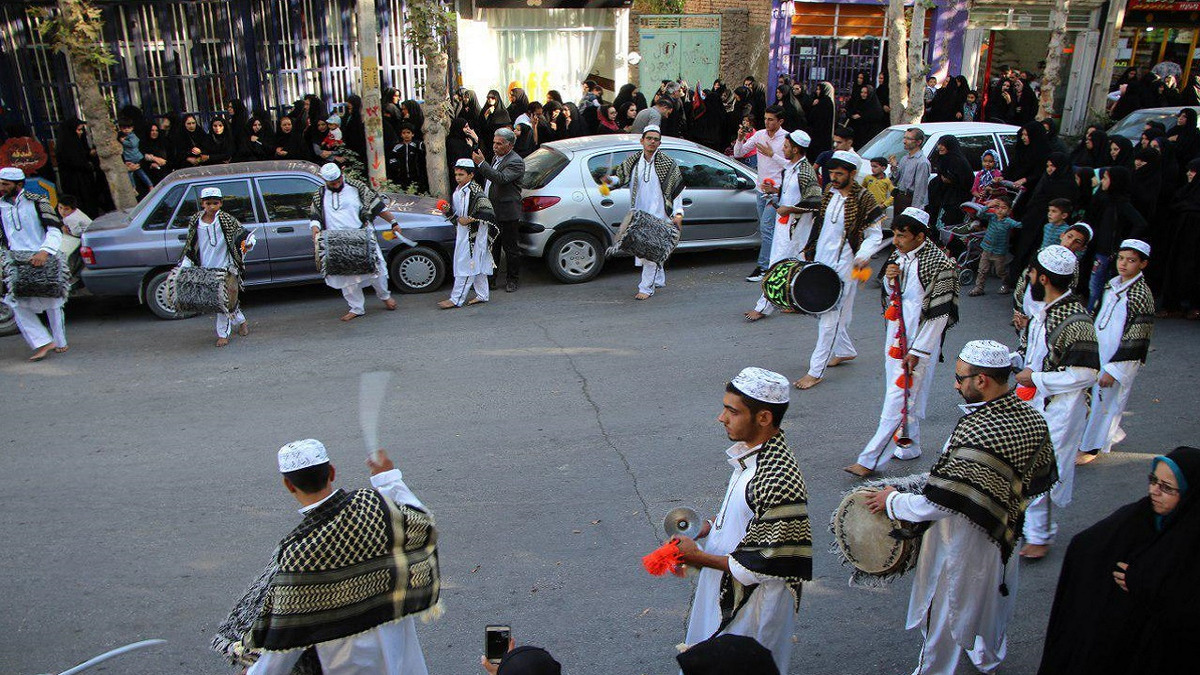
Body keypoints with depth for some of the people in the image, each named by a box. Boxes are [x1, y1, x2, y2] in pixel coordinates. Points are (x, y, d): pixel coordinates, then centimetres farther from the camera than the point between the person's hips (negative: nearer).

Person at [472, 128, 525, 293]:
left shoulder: (516, 162, -13)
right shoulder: (496, 157, 15)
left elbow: (501, 179, -30)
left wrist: (481, 163, -30)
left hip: (507, 213, -8)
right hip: (491, 211, 8)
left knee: (511, 248, 3)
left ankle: (512, 280, 16)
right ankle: (489, 279, 24)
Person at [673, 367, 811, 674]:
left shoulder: (778, 481, -34)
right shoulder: (752, 453, -5)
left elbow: (769, 564, -28)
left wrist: (699, 557, -21)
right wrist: (711, 526, 0)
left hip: (752, 605, -8)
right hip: (726, 591, 8)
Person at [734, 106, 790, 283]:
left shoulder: (787, 138, -8)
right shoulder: (759, 135, 7)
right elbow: (738, 154, 8)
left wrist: (771, 154, -19)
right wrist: (740, 139, -10)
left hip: (777, 189, -6)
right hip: (761, 188, 7)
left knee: (766, 227, -13)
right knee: (765, 228, 12)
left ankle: (762, 267, -12)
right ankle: (772, 263, 23)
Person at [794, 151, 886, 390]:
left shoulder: (863, 199, -12)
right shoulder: (829, 192, 7)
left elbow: (875, 235, -8)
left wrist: (863, 255, -26)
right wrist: (810, 252, 17)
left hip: (843, 267, -7)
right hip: (821, 262, 7)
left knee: (830, 318, -7)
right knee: (829, 312, 18)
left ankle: (816, 371, -4)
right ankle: (845, 350, 40)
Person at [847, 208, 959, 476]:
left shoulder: (939, 264, -17)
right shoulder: (900, 257, 6)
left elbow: (939, 313, -16)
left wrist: (918, 350, -17)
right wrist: (890, 281, -6)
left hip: (918, 343, -8)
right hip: (895, 337, 8)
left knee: (899, 399, -6)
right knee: (904, 397, 18)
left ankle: (870, 460, -4)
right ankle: (910, 446, 34)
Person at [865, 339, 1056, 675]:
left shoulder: (974, 434, -36)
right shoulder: (1033, 420, -11)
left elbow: (937, 505, -33)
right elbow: (1040, 481, 4)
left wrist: (892, 500, -17)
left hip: (962, 542, -8)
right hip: (1005, 536, 8)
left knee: (945, 613, 14)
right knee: (994, 598, 31)